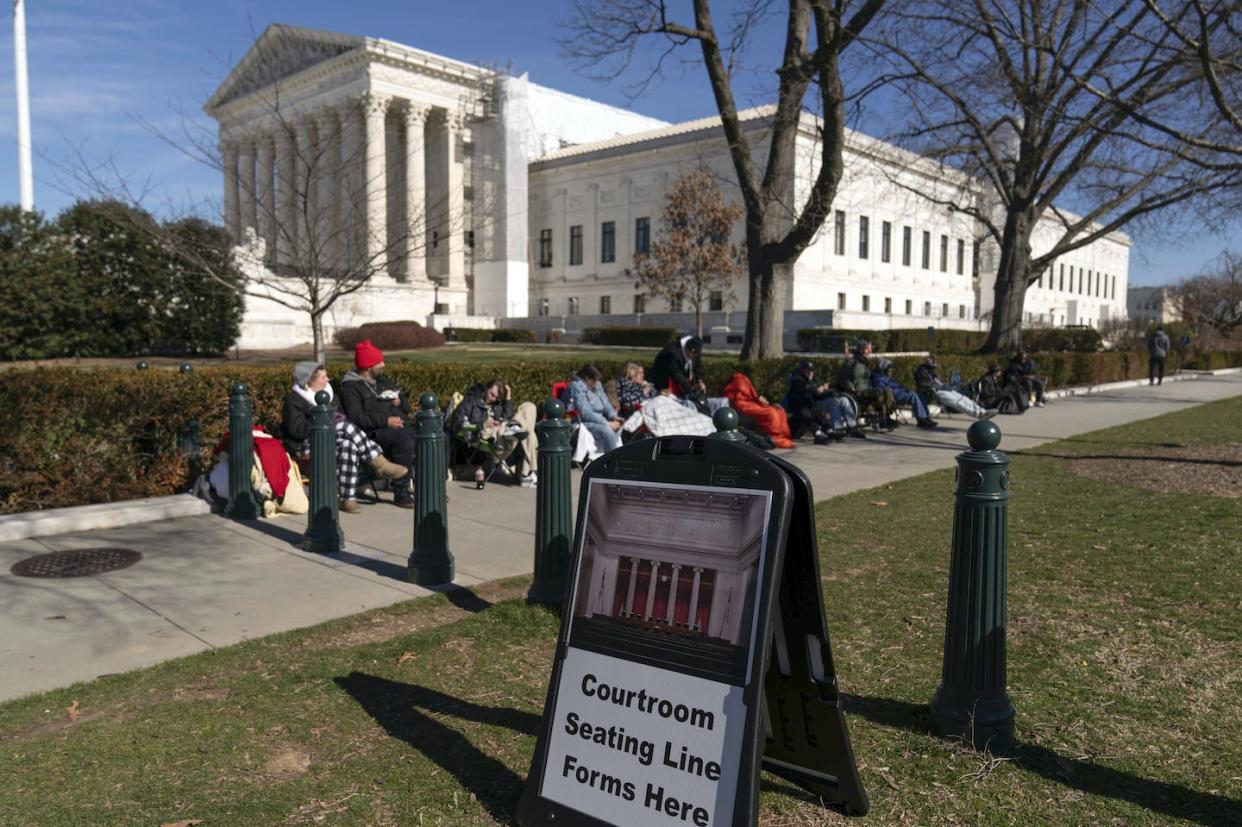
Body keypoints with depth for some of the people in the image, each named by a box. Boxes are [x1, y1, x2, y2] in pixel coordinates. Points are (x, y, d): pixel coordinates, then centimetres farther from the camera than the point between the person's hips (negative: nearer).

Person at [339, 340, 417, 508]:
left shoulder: (385, 382, 26)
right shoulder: (351, 387, 2)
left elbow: (406, 406, 27)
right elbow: (357, 418, -13)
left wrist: (399, 402, 4)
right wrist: (385, 421, -19)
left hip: (401, 427, 7)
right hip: (373, 433, -7)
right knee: (405, 439, -37)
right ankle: (401, 493, -30)